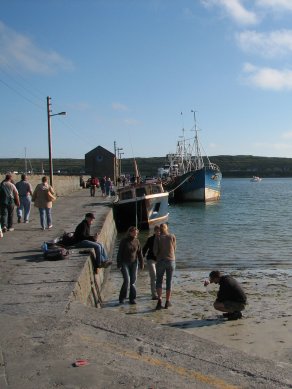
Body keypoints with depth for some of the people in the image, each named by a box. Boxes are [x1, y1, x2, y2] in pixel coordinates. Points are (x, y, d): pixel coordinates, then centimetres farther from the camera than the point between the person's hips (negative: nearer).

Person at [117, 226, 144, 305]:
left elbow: (140, 253, 8)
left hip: (134, 263, 4)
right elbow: (119, 253, -7)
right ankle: (122, 298, 3)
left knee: (133, 281, 1)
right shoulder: (124, 241, -8)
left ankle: (132, 298, 11)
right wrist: (119, 264, -10)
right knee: (127, 280, -12)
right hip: (125, 263, -3)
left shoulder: (137, 241, 3)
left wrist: (142, 264, 7)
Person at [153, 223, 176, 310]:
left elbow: (155, 250, -7)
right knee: (169, 282, 10)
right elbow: (174, 248, 8)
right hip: (171, 261, 1)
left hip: (160, 261, -1)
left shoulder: (157, 238, -3)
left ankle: (160, 299, -9)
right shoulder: (172, 236, 1)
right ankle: (167, 302, 12)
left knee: (159, 281, 8)